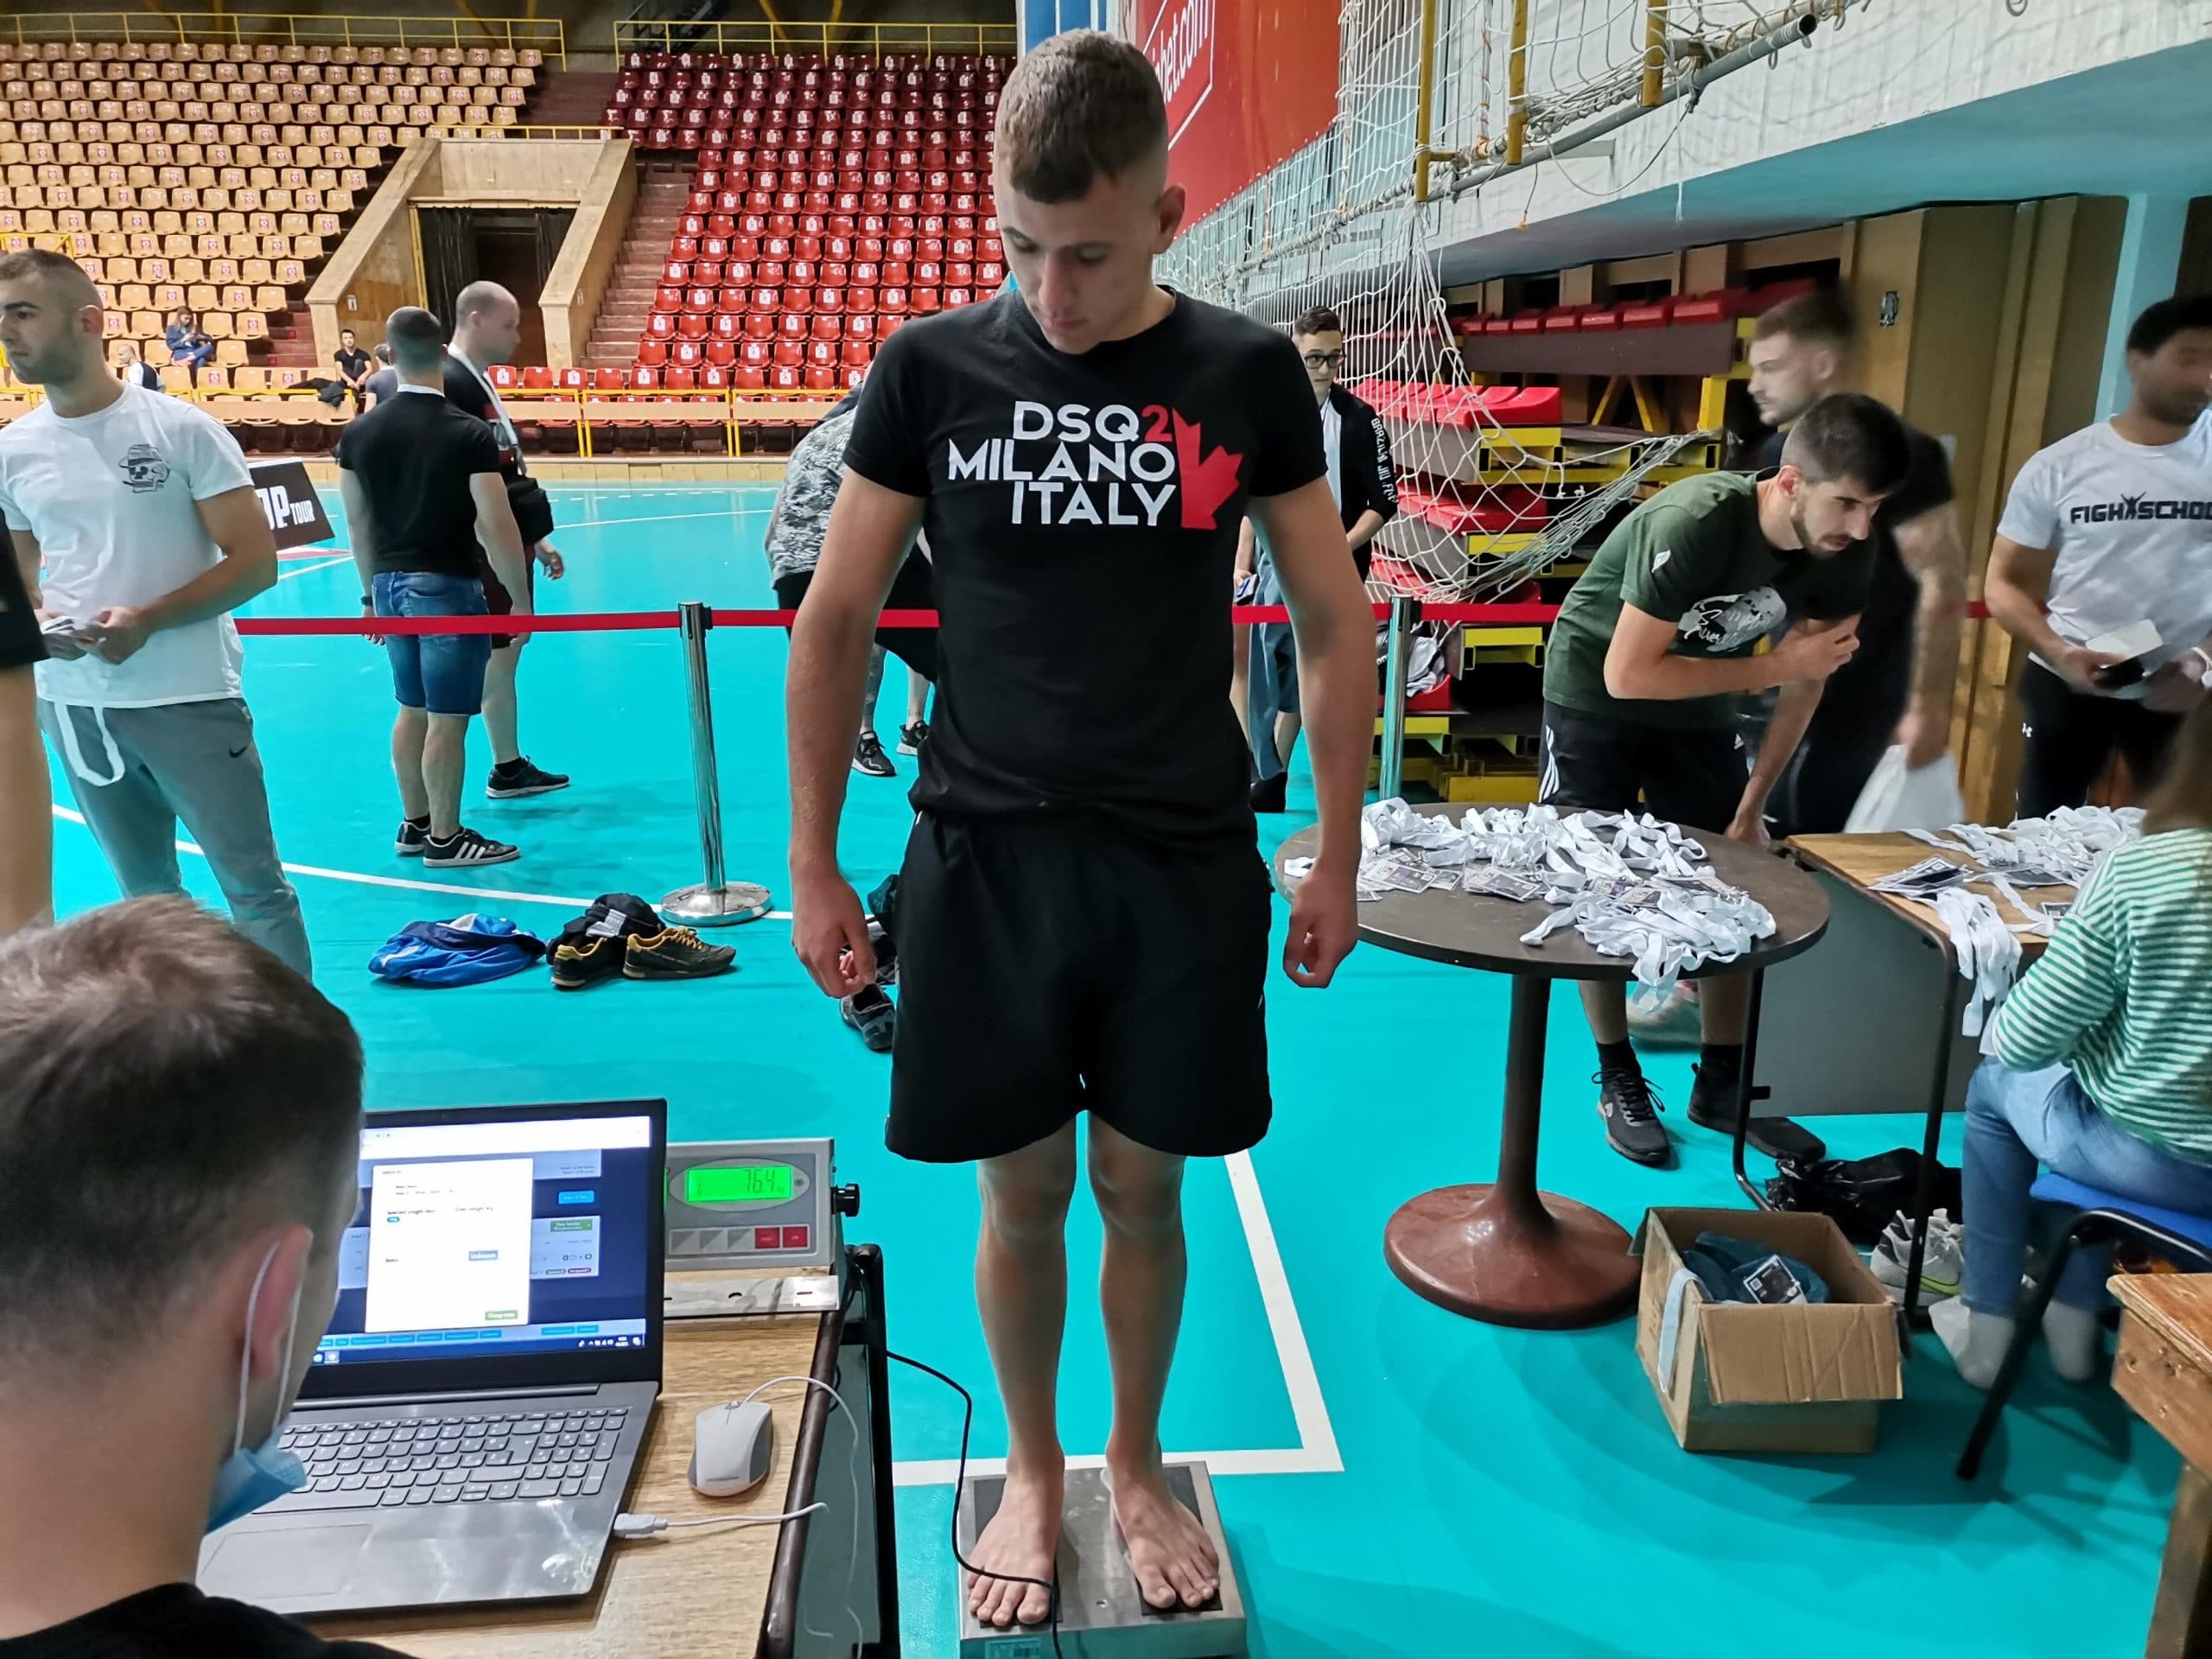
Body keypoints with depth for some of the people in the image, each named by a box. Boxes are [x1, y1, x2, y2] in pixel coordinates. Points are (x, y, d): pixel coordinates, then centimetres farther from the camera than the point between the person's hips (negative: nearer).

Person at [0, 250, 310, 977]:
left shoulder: (182, 428, -9)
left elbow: (255, 562, -11)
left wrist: (147, 620, -21)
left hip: (189, 698, -5)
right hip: (74, 705, 5)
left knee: (254, 884, 1)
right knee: (145, 893, 17)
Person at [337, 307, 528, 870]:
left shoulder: (359, 433, 3)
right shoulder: (468, 434, -14)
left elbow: (358, 522, 10)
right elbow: (497, 528, -15)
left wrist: (372, 593, 20)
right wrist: (521, 598, -6)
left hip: (392, 585, 6)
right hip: (447, 588, -6)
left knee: (411, 710, 17)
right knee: (447, 719, 2)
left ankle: (414, 825, 27)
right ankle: (445, 839, 10)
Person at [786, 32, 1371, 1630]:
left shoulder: (1249, 374, -2)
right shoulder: (932, 370, -3)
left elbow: (1336, 624, 5)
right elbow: (834, 626, 2)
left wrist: (1338, 859, 4)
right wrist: (814, 870, 2)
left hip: (1186, 861, 1)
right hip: (985, 853, 0)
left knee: (1144, 1187, 13)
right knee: (1024, 1190, 12)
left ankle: (1136, 1461, 38)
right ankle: (1031, 1470, 37)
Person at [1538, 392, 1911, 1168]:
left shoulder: (1846, 558, -15)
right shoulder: (1692, 525, -34)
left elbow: (1805, 685, -3)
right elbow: (1627, 675, -32)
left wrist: (1752, 804, -2)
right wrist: (1773, 665, -29)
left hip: (1700, 706, 5)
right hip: (1596, 695, -5)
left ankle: (1722, 1084, 15)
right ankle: (1619, 1081, 12)